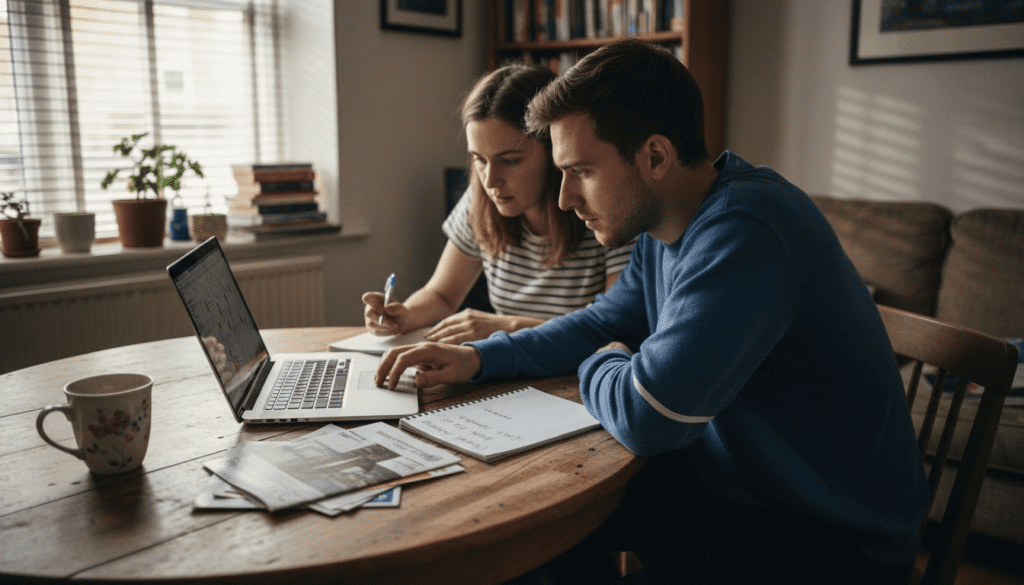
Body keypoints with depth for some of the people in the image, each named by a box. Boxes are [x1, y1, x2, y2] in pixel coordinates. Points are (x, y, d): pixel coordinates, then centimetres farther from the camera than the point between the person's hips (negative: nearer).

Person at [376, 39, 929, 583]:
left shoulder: (743, 232, -31)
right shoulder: (665, 226, 0)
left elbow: (645, 417, -33)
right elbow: (603, 323, 13)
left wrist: (594, 369, -9)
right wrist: (479, 358, -1)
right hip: (730, 475, 8)